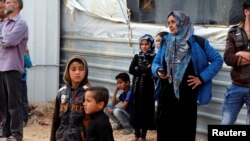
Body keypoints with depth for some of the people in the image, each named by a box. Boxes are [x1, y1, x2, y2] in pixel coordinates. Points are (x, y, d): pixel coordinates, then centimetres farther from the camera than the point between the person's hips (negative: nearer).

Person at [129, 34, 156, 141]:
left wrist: (139, 69, -12)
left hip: (148, 86, -3)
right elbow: (131, 70, -5)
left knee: (146, 108, 0)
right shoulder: (137, 56, 7)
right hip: (137, 86, 3)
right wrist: (145, 70, -14)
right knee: (136, 108, 5)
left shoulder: (154, 57, -2)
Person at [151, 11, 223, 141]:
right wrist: (158, 71, -9)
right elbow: (156, 62, 15)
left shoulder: (197, 43, -3)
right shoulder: (166, 42, 8)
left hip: (187, 97, -3)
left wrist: (202, 77, -5)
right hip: (166, 95, 3)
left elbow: (218, 60, 1)